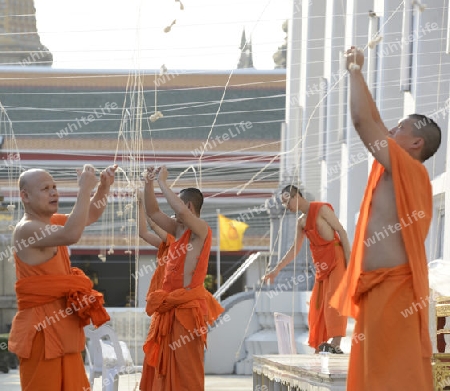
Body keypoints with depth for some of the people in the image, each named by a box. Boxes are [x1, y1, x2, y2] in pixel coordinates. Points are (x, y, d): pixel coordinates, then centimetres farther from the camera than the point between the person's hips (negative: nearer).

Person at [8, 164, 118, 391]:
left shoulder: (51, 221, 12)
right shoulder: (27, 229, -19)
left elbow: (91, 216, 24)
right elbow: (71, 235, -34)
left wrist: (104, 187, 5)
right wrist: (84, 189, -28)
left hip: (62, 326, 10)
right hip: (42, 328, -10)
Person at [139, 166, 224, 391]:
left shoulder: (201, 229, -12)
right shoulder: (178, 229, 12)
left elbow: (181, 211, -31)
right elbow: (153, 212, 19)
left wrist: (162, 182, -21)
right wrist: (148, 184, 6)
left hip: (188, 306, -9)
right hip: (170, 306, 9)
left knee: (187, 366, -5)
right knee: (162, 361, 13)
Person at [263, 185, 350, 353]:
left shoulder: (321, 209, -6)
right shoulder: (301, 221, 16)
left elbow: (341, 231, -9)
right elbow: (295, 249, 19)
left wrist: (349, 260, -16)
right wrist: (277, 269, 13)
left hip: (336, 258, -8)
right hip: (321, 264, 8)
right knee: (317, 305, 4)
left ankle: (335, 344, -26)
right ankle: (320, 347, 5)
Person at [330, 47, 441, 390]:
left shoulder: (408, 169, -8)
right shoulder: (400, 172, 17)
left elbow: (363, 120, -13)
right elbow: (372, 122, 24)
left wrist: (356, 71, -1)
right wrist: (355, 74, 23)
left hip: (394, 288, -10)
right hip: (379, 286, 10)